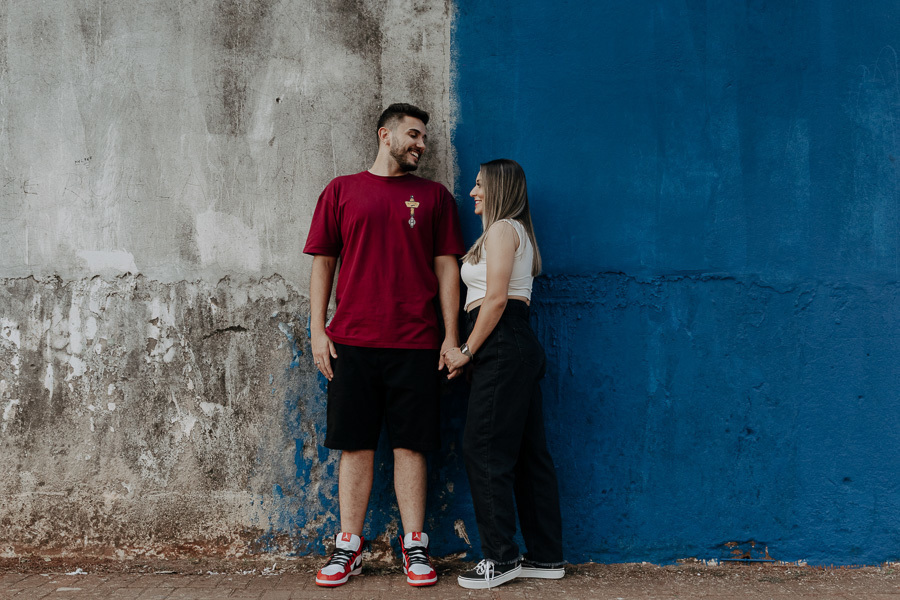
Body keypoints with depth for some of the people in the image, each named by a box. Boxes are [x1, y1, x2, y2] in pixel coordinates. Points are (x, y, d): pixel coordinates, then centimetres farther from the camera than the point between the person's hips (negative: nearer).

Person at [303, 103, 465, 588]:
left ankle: (414, 546, 12)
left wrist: (451, 335, 1)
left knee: (410, 444, 3)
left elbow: (446, 266, 8)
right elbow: (322, 263, 9)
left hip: (415, 344, 0)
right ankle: (348, 547, 13)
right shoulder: (341, 191, 10)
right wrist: (317, 330, 1)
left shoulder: (434, 195, 11)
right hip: (352, 342, 0)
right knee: (355, 445, 4)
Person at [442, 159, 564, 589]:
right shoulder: (518, 232, 23)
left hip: (501, 345, -10)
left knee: (483, 449, -6)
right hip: (521, 345, 10)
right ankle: (546, 556, 14)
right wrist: (471, 350, 18)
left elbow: (495, 300, -16)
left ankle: (500, 558, -2)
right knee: (528, 452, 9)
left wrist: (467, 351, -11)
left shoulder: (501, 229, -7)